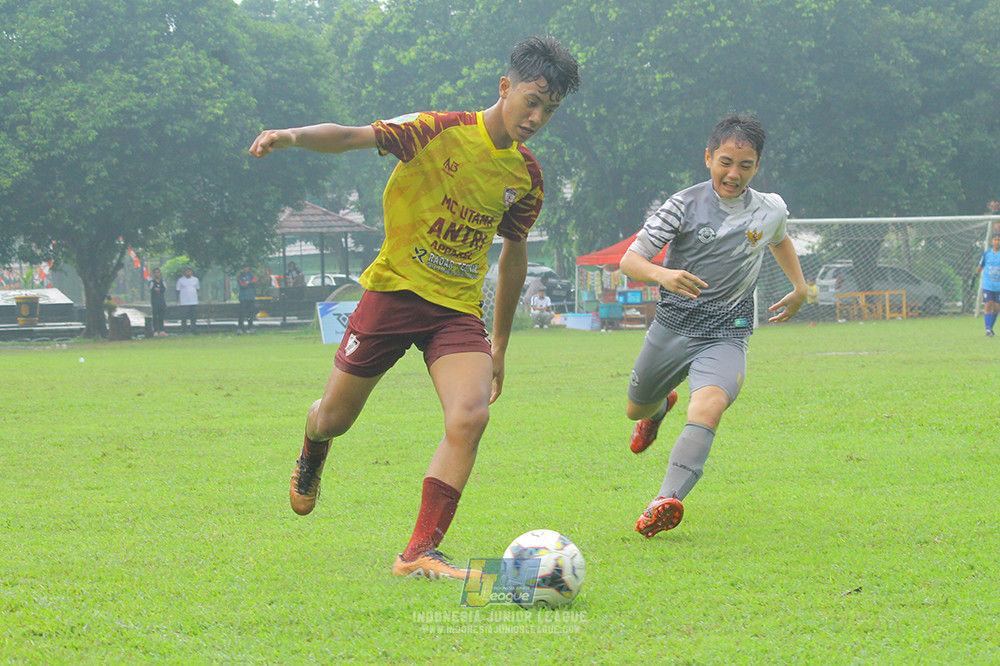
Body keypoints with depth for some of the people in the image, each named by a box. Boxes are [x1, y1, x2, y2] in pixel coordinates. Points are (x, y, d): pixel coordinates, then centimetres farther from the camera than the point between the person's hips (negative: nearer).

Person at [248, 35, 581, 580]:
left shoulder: (525, 174, 5)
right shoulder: (439, 132, -12)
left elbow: (513, 253, 18)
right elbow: (352, 137, -23)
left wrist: (499, 345, 21)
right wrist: (292, 136, -44)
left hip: (459, 308, 3)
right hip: (395, 289, -3)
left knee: (470, 417, -21)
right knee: (334, 419, 6)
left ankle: (419, 554, -17)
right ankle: (311, 459, 46)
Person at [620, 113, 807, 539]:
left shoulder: (771, 210, 2)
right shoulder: (685, 205, -10)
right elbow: (629, 261, -14)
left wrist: (800, 288, 22)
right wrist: (663, 274, -34)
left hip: (726, 334, -1)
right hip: (672, 327, 1)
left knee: (708, 406, -30)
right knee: (636, 409, 21)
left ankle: (666, 501, -43)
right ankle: (660, 407, 60)